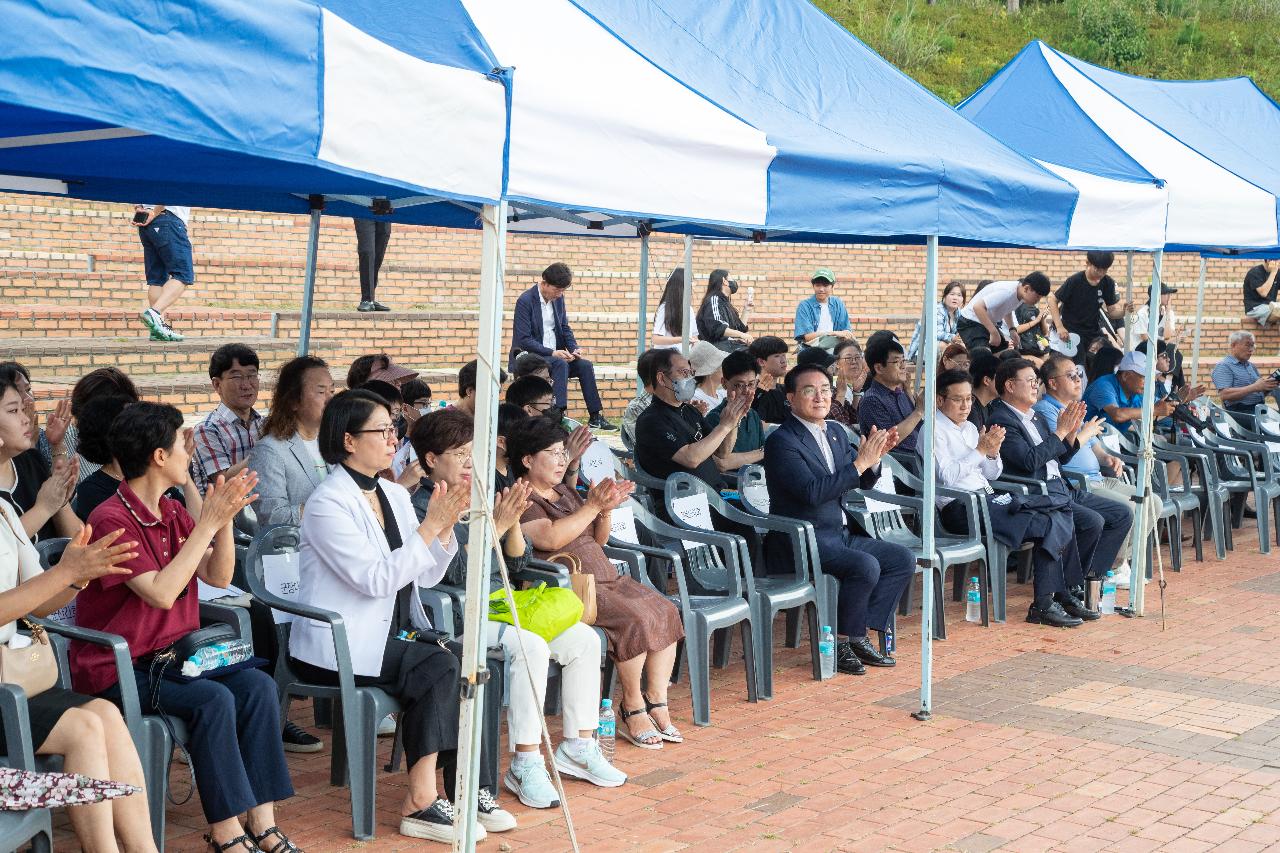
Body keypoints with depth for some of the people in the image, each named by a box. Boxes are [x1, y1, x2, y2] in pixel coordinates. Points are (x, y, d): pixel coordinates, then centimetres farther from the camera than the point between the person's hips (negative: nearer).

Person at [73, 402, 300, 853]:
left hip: (172, 655, 8)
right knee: (213, 699, -28)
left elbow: (218, 577, 6)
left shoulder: (174, 514, 9)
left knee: (258, 686, -13)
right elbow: (161, 593, -25)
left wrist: (226, 518, -9)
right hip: (117, 669, -8)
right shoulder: (111, 520, -17)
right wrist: (207, 524, -22)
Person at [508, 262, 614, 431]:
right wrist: (552, 353, -26)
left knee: (585, 365, -15)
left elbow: (565, 328, 16)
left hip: (555, 354, 7)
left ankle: (596, 417, -14)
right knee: (560, 364, -33)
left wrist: (574, 349, -4)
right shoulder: (525, 301, -13)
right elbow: (524, 340, -18)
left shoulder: (558, 298, 8)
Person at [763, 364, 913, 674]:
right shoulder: (781, 441, -13)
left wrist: (874, 457, -6)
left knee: (903, 559, -1)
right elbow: (813, 492, -24)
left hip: (837, 535, 9)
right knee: (866, 565, -28)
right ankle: (841, 642, -11)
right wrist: (860, 462, -24)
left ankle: (859, 635, -1)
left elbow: (864, 483, 16)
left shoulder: (836, 433, 12)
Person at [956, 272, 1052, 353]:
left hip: (988, 322, 9)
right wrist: (994, 333, -35)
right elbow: (978, 307, -38)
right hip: (970, 322, -9)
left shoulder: (1021, 296, -3)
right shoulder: (1007, 292, -30)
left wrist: (1012, 329, 3)